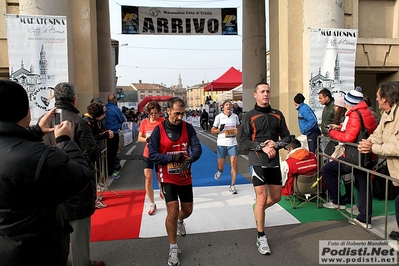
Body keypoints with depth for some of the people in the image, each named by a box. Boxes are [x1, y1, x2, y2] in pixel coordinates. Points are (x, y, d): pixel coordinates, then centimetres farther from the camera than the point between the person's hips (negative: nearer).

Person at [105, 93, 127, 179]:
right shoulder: (116, 109, -15)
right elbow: (123, 120, -4)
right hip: (114, 133, -6)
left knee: (108, 153, 17)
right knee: (112, 153, 3)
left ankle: (109, 170, 30)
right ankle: (110, 173, 10)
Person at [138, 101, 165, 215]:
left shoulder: (163, 121, -9)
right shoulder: (144, 122, 0)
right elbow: (139, 138, 4)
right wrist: (147, 139, -16)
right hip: (147, 154, 2)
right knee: (148, 179, -2)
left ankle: (161, 190, 48)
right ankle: (152, 204, 14)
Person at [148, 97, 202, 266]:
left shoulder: (188, 128, -7)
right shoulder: (158, 130, -13)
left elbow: (197, 147, -16)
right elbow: (152, 155, -15)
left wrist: (190, 159, -36)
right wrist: (172, 157, -26)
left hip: (185, 178, 3)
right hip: (168, 179, -3)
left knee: (187, 210, 17)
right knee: (172, 212, -9)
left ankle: (180, 221, 55)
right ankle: (173, 249, 12)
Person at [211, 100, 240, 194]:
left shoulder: (235, 116, 6)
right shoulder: (219, 117, -2)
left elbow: (238, 126, 25)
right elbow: (212, 130, -1)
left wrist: (236, 133, 9)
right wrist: (220, 129, -19)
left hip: (233, 143, 2)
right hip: (221, 143, -1)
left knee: (234, 163, -9)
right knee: (221, 164, 6)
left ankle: (232, 185, 3)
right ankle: (220, 171, 45)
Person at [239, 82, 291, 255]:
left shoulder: (278, 115, 8)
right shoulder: (249, 116, -3)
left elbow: (287, 137, 7)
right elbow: (243, 142, -9)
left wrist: (276, 144, -13)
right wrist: (262, 147, -20)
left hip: (274, 162, 5)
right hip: (258, 162, -4)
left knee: (276, 198, 15)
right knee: (262, 199, -2)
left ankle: (257, 209, 47)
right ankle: (261, 238, 14)